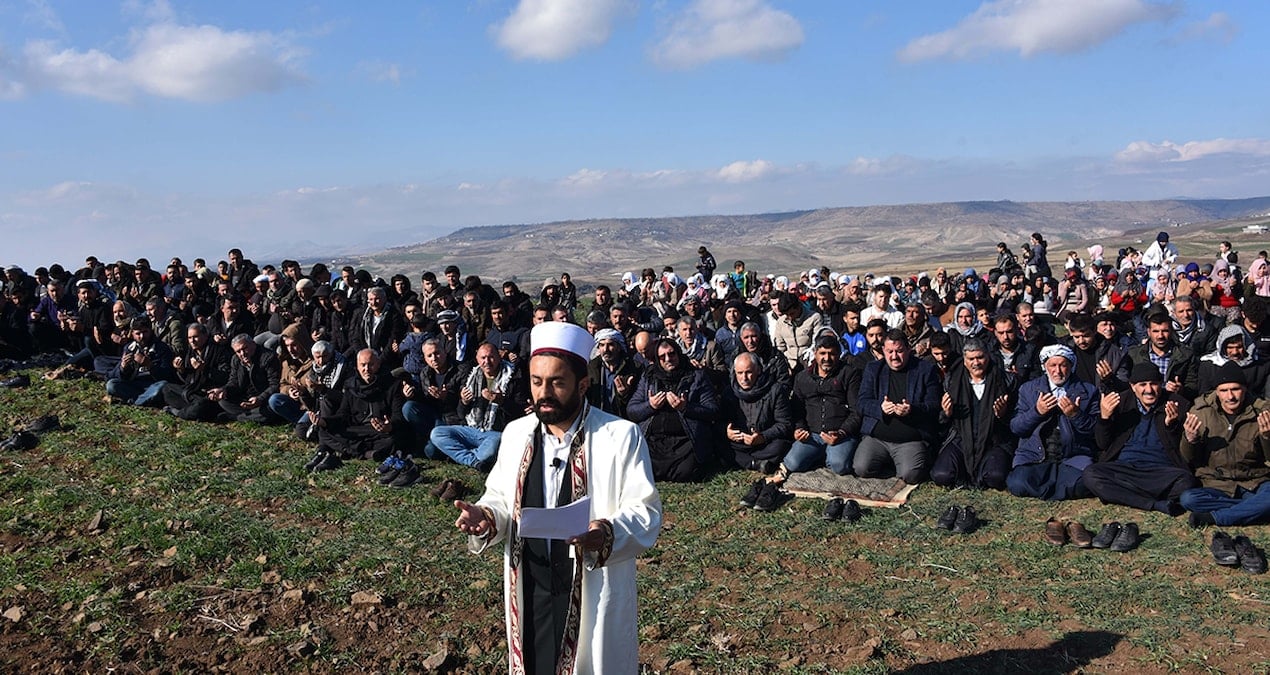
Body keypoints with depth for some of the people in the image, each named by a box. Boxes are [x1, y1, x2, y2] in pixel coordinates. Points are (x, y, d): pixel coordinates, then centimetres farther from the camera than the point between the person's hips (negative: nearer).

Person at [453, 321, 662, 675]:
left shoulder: (621, 436, -10)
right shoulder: (516, 434, 6)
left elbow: (646, 513, -11)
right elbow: (501, 499, 15)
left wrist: (608, 532, -30)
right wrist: (486, 516, -7)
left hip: (594, 596, -4)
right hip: (530, 594, 4)